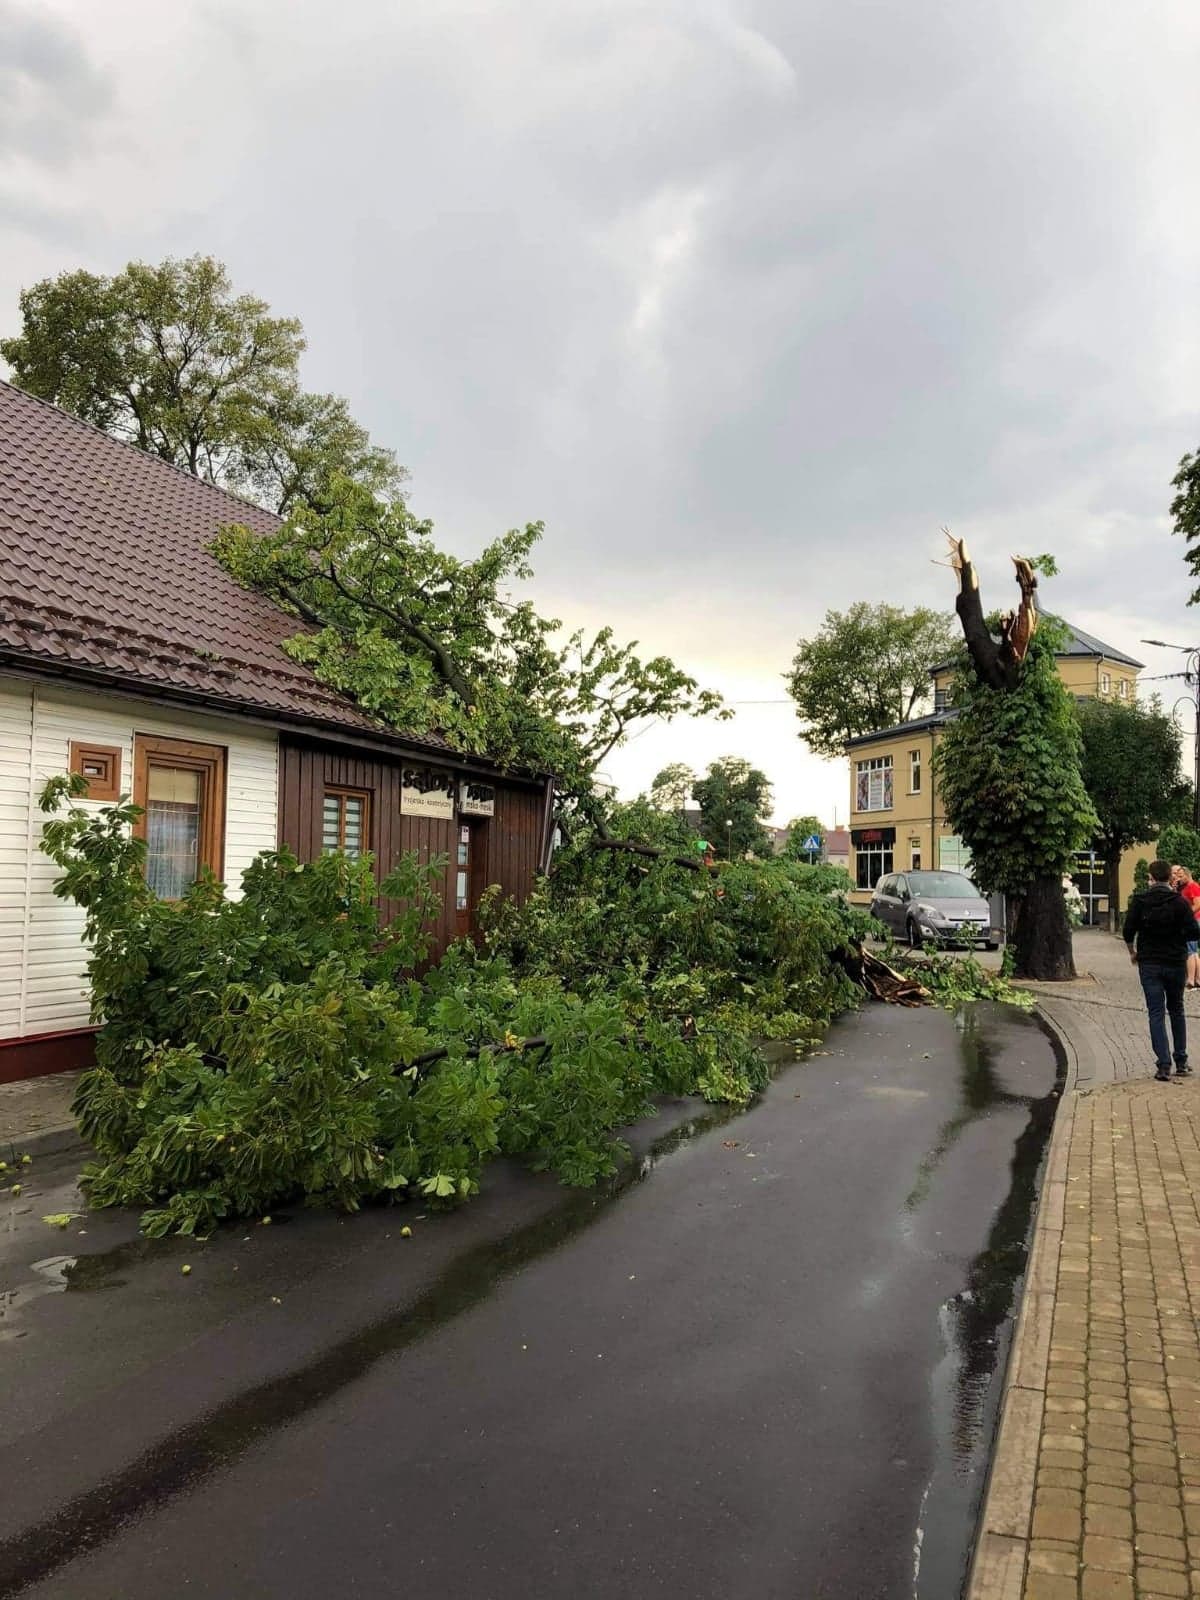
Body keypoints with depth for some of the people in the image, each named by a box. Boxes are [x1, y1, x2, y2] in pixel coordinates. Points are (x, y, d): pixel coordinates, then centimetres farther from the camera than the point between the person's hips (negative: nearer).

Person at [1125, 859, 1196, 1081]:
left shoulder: (1139, 900, -5)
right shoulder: (1179, 901, -6)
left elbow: (1128, 931, -8)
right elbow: (1192, 932, -11)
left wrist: (1132, 952, 8)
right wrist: (1177, 937, 10)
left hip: (1149, 964, -1)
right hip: (1176, 962, 1)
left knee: (1156, 1013, 2)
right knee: (1176, 1010, 17)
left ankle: (1163, 1065, -6)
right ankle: (1181, 1063, 21)